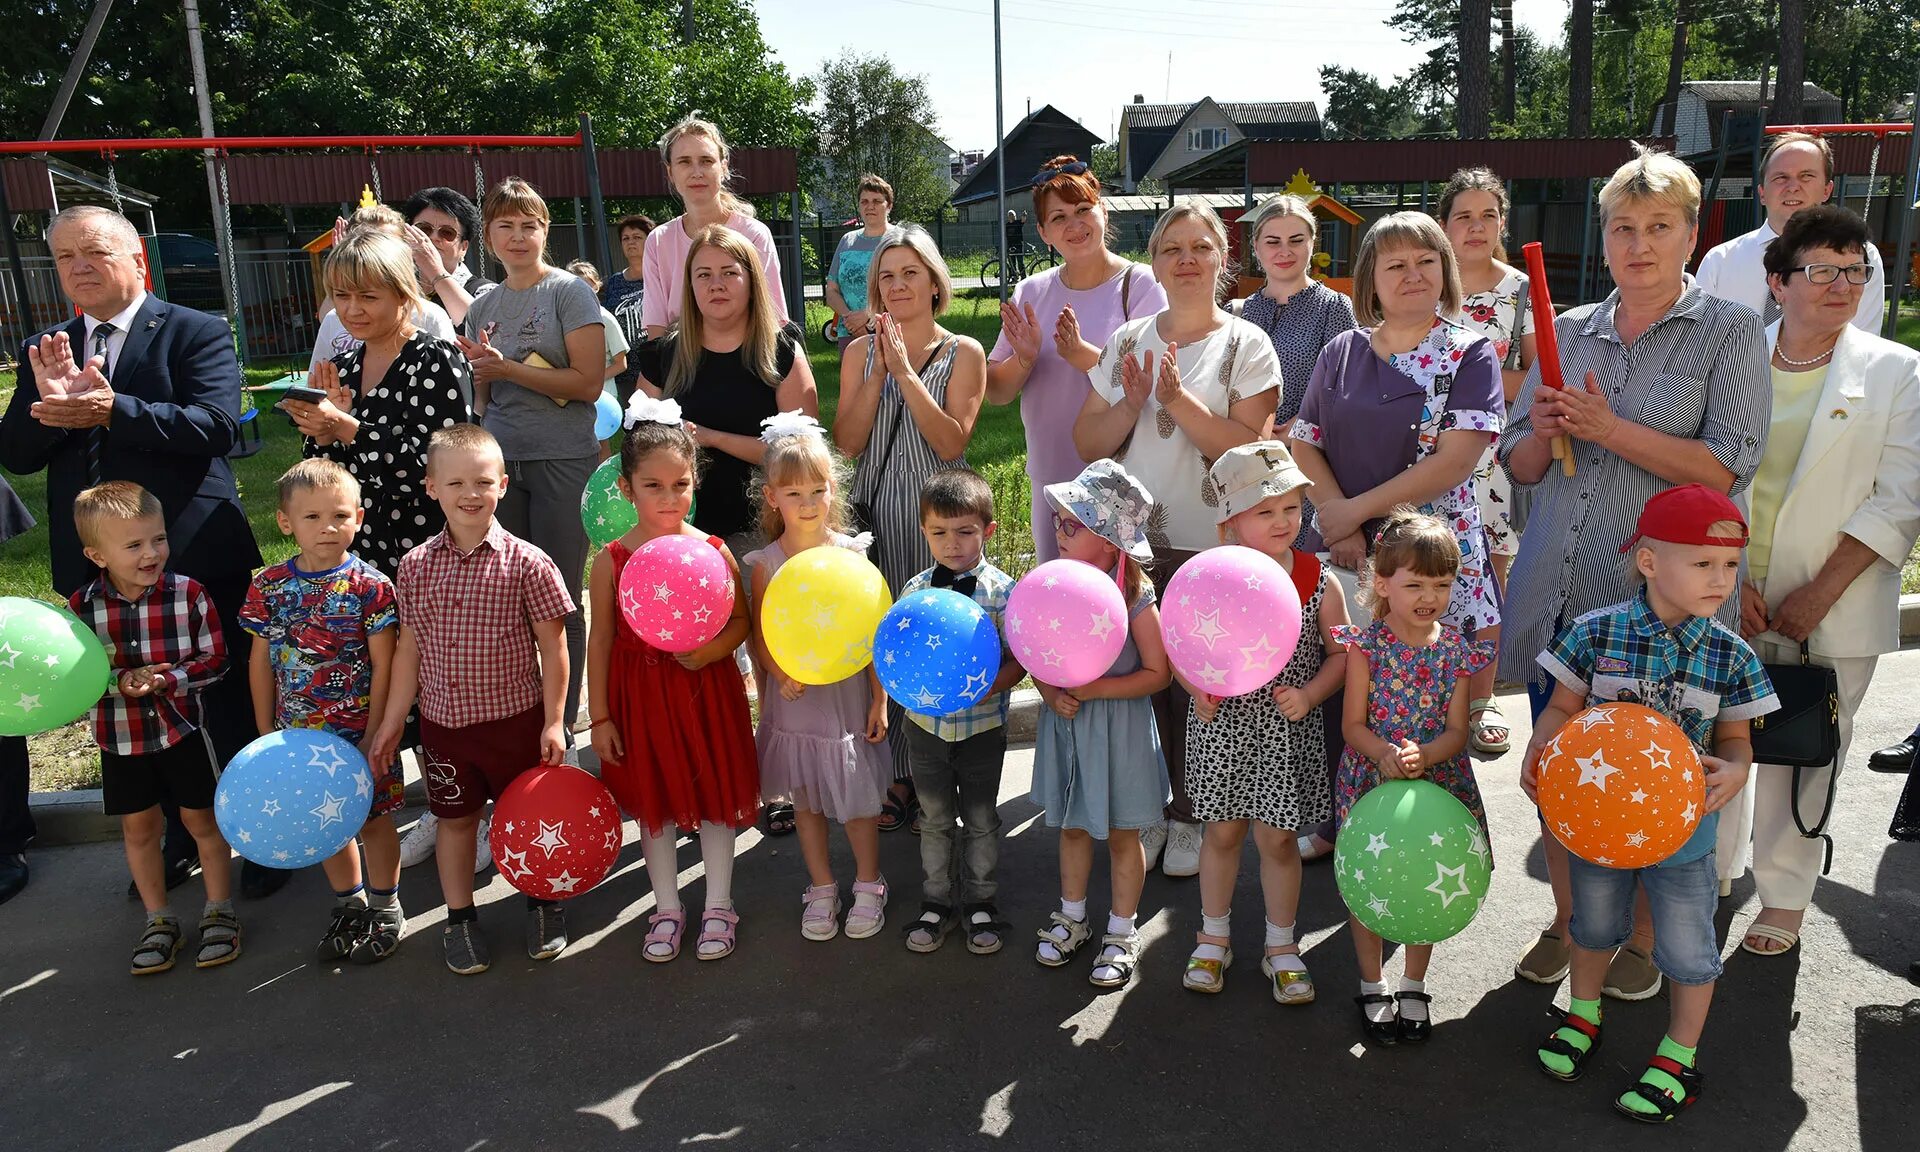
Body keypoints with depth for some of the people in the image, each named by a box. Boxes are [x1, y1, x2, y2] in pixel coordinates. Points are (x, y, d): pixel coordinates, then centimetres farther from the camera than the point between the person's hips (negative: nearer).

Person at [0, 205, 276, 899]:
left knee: (234, 708, 6)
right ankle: (178, 842, 33)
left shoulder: (197, 333, -5)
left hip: (198, 557, -5)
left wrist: (111, 411, -28)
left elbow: (216, 426, -19)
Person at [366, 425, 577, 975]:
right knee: (455, 818, 16)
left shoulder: (525, 563, -13)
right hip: (443, 721, 3)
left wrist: (553, 721, -10)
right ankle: (460, 917, 35)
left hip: (516, 719, -3)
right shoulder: (414, 567, -2)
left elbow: (553, 648, -9)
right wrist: (391, 722, 7)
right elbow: (409, 647, 6)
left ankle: (542, 902, 35)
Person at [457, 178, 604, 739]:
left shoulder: (569, 292, -3)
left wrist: (507, 368, -13)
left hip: (562, 460, -5)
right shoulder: (483, 307, 13)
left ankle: (563, 719, 12)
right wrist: (478, 373, -2)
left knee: (560, 595, 0)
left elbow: (588, 382, -11)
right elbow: (480, 397, 20)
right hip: (500, 460, 5)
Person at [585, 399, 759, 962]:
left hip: (706, 689, 0)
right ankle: (667, 908, 33)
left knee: (715, 794, 10)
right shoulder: (613, 559, -8)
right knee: (653, 801, 14)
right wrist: (599, 716, -2)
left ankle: (718, 906, 29)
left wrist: (711, 648, -22)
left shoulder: (713, 550, -9)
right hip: (641, 693, 1)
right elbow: (600, 641, -2)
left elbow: (740, 620, 0)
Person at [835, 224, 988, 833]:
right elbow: (847, 441, -1)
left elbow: (951, 443, -11)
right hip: (877, 511, 2)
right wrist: (879, 372, -10)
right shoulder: (861, 351, 9)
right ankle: (900, 774, 18)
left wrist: (906, 372, -15)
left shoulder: (963, 353, 1)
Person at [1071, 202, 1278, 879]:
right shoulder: (1127, 341, 9)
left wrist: (1178, 398, -18)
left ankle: (1190, 819, 23)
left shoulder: (1246, 346, -1)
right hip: (1132, 543, 3)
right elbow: (1088, 443, 7)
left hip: (1211, 550, -3)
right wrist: (1132, 406, -10)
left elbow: (1249, 449, -12)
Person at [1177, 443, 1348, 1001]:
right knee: (1223, 830, 14)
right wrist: (1198, 688, -19)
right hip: (1222, 724, 0)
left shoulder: (1318, 581, -9)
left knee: (1278, 838, 10)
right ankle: (1214, 937, 35)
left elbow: (1341, 653, 1)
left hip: (1288, 730, 0)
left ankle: (1281, 947, 31)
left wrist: (1309, 694, -16)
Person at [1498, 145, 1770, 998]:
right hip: (1557, 590, 4)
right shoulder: (1569, 331, 10)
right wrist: (1543, 432, -10)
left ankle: (1645, 939, 27)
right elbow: (1519, 465, 12)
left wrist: (1609, 430, -19)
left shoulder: (1730, 334, -1)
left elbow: (1728, 468, -12)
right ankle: (1566, 921, 31)